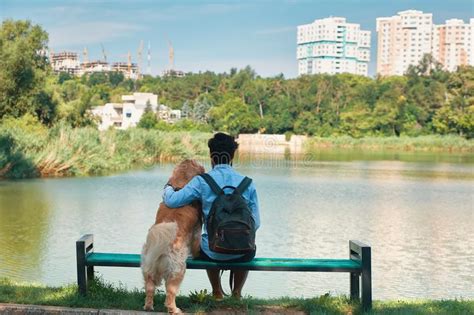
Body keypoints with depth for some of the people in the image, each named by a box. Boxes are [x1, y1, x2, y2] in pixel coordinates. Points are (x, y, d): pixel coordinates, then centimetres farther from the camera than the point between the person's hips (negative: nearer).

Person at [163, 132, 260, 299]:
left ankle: (217, 292, 44)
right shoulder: (247, 183, -5)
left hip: (213, 252, 0)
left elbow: (172, 201, -14)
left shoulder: (202, 181, -10)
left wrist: (168, 187, 8)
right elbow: (256, 223, -3)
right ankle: (237, 293, 39)